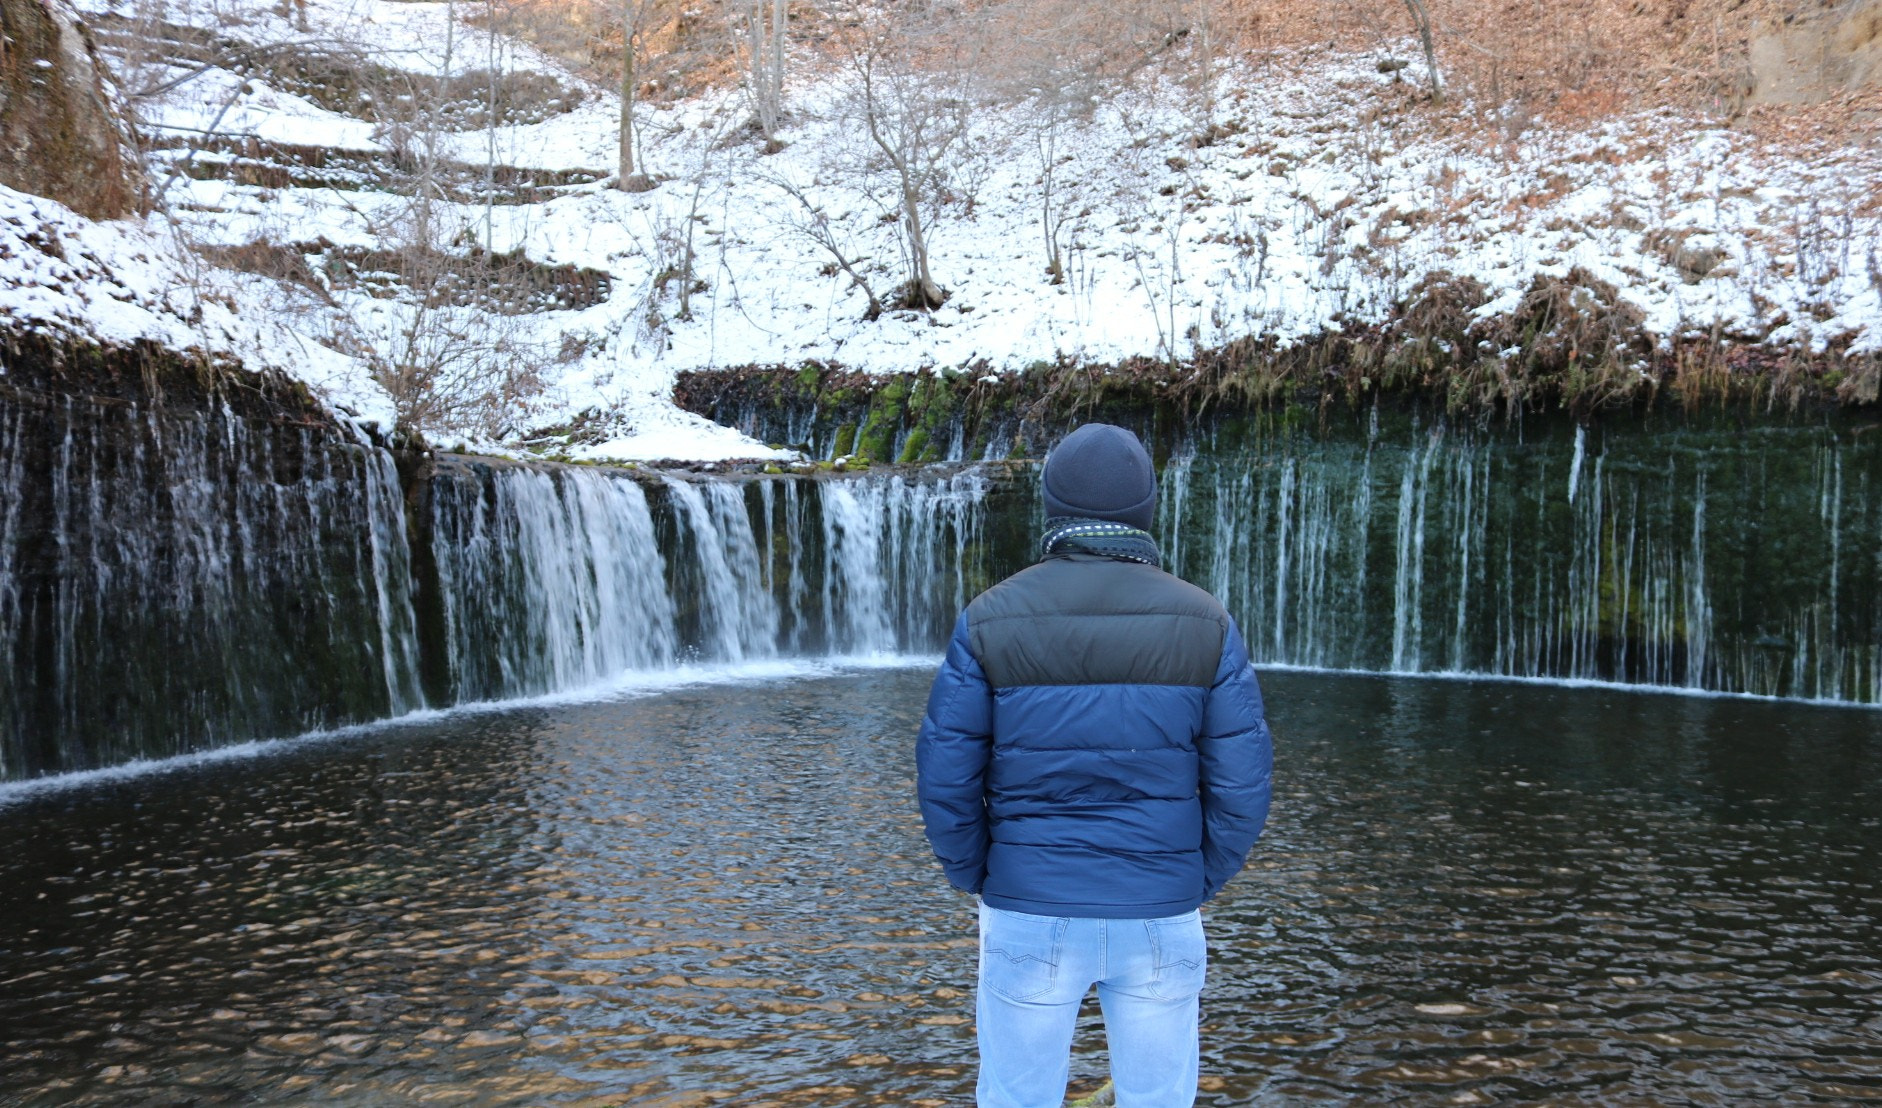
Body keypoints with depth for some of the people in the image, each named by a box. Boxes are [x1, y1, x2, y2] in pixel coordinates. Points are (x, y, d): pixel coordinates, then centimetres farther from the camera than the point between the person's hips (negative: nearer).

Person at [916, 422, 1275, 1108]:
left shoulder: (990, 620, -8)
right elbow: (1241, 779, -6)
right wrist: (1204, 880, 9)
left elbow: (945, 775, -8)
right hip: (1161, 916, 1)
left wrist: (972, 877, 7)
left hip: (1029, 912, -1)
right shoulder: (1205, 624, -5)